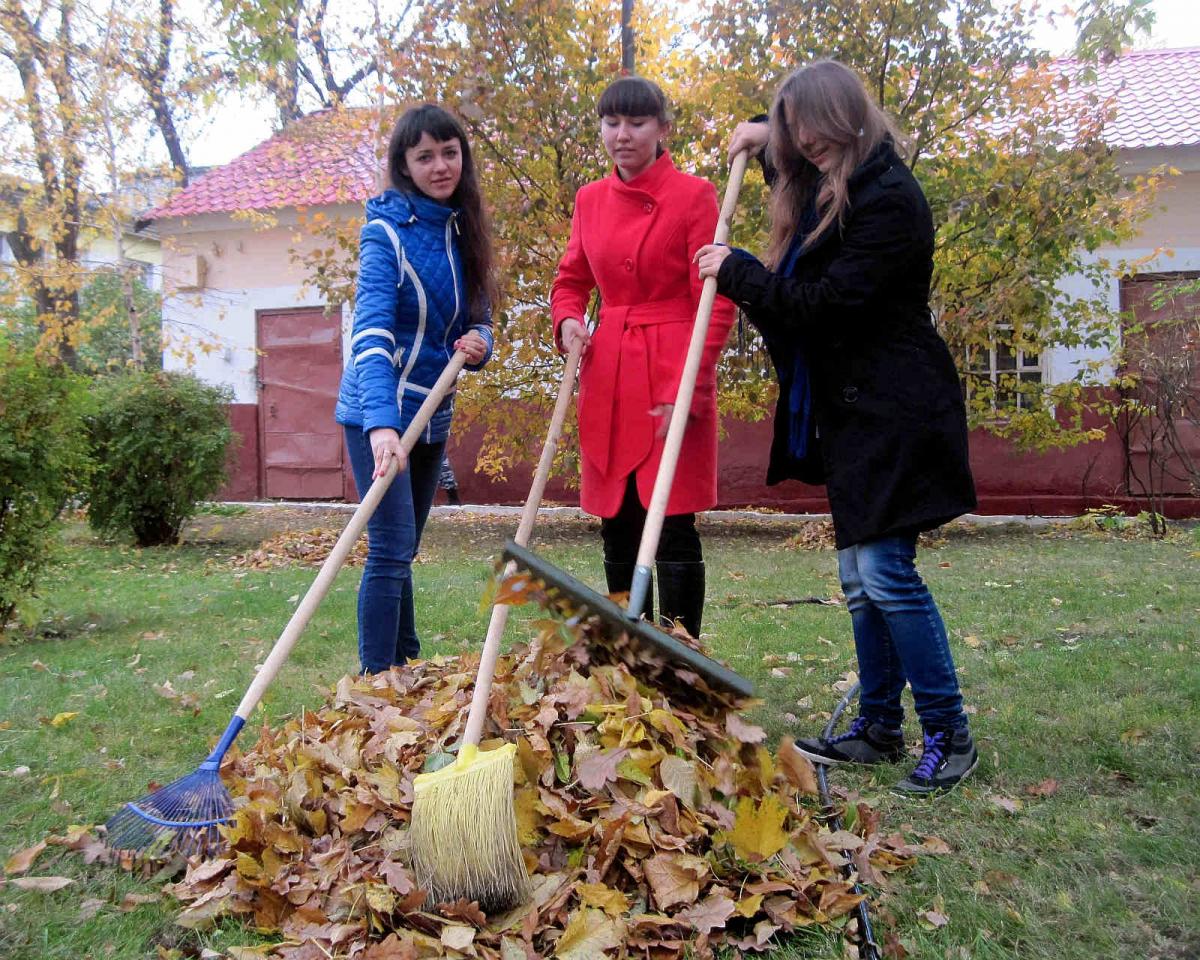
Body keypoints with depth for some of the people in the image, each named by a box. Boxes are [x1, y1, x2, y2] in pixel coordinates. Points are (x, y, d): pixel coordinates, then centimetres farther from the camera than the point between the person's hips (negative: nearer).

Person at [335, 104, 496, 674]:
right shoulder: (387, 229, -14)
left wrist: (478, 344, -13)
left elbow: (478, 319, 13)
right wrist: (382, 424, -39)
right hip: (378, 415, -7)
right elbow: (372, 329, -26)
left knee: (403, 549, 16)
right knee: (391, 549, -10)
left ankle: (404, 666, 28)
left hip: (433, 413, 7)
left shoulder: (462, 229, 7)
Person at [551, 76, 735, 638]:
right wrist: (568, 320, -2)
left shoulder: (693, 195, -4)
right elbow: (570, 280, 21)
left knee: (673, 529, -4)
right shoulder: (590, 200, 11)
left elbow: (715, 302, -7)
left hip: (672, 379, -5)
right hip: (606, 379, 5)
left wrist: (687, 390, -15)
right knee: (617, 528, 10)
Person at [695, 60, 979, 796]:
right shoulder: (830, 191, 15)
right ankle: (880, 728, 20)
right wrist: (766, 142, 24)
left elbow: (823, 304, -20)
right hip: (851, 411, 10)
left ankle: (950, 737, 2)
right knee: (861, 580, 10)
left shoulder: (890, 198, -15)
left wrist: (736, 272, -9)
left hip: (893, 415, -10)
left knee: (887, 572, -11)